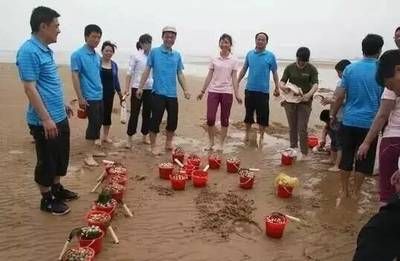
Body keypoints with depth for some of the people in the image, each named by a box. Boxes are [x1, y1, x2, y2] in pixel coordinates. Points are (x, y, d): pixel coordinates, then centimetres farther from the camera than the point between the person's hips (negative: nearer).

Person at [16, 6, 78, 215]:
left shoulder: (46, 50, 11)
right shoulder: (29, 51, -18)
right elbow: (30, 88, -22)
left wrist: (62, 105, 26)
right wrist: (46, 119, -24)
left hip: (59, 117, 9)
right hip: (44, 121, -9)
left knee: (60, 156, 20)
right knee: (46, 161, 5)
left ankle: (57, 189, 37)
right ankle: (46, 199, 21)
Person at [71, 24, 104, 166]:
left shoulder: (97, 56, 12)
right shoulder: (78, 55, -9)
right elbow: (75, 77, -12)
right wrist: (80, 97, -16)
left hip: (100, 96, 8)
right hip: (90, 97, -7)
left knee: (98, 123, 13)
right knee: (93, 124, -7)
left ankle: (93, 150, 27)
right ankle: (89, 156, 2)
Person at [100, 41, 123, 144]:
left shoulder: (114, 65, 6)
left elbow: (116, 80, 12)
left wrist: (120, 93, 13)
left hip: (110, 93, 4)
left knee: (108, 114, 10)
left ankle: (106, 135, 23)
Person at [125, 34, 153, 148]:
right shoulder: (136, 56, -4)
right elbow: (129, 73, -5)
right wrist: (127, 88, -11)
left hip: (150, 88, 4)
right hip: (137, 88, -4)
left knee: (147, 113, 9)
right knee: (134, 113, 0)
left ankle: (145, 136, 22)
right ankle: (129, 138, 9)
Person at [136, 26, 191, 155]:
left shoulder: (177, 55, 12)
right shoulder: (154, 52, 1)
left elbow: (180, 74, 14)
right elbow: (147, 70, 1)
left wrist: (185, 89, 5)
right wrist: (140, 87, -4)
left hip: (172, 94, 4)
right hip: (158, 92, -4)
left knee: (173, 120, 8)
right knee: (156, 120, -2)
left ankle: (168, 143, 28)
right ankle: (153, 146, 12)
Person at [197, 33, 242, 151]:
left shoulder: (234, 60, 3)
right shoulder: (214, 59, 6)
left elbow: (234, 78, 1)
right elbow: (209, 76, 9)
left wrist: (237, 94, -7)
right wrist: (202, 91, 7)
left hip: (227, 92, -1)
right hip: (213, 91, 1)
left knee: (224, 119, 5)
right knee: (210, 118, -4)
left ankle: (221, 144, 17)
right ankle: (210, 142, 16)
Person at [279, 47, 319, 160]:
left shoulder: (312, 69, -4)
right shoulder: (290, 68, 1)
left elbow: (315, 84, -14)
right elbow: (281, 82, -2)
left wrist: (309, 94, -34)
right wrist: (283, 87, -26)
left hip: (304, 101, -2)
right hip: (290, 100, 3)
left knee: (302, 128, -5)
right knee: (292, 128, 11)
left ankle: (305, 153, 5)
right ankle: (293, 150, 25)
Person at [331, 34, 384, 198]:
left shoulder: (350, 68, -2)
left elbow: (340, 96, -2)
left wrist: (333, 115, 10)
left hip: (349, 121, 2)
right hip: (370, 123, -1)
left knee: (346, 157, 12)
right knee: (364, 160, 10)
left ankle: (344, 190, 22)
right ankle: (356, 192, 20)